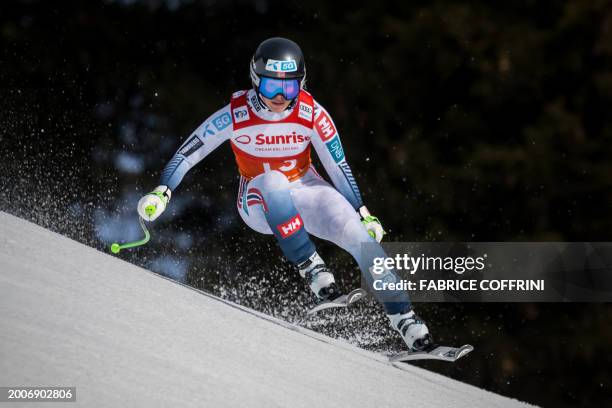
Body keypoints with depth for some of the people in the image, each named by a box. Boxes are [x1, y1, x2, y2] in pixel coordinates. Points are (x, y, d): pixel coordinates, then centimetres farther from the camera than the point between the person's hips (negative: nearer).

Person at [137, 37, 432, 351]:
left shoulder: (312, 114, -16)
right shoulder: (235, 116, -19)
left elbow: (338, 167, -5)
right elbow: (187, 154, -10)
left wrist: (362, 213, -2)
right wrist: (161, 193, -20)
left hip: (305, 191, 2)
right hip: (260, 204, -2)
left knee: (360, 235, -23)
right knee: (272, 181, -38)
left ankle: (401, 315, -17)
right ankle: (310, 267, -39)